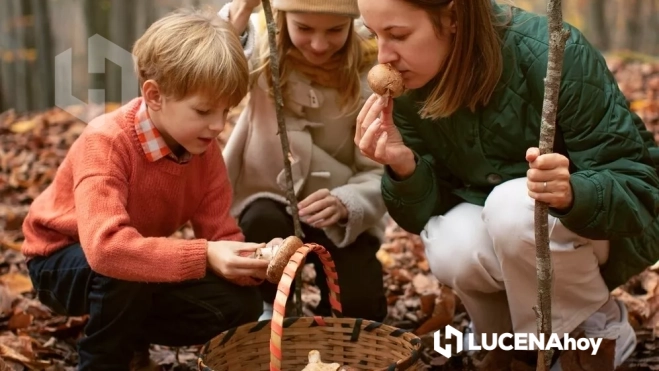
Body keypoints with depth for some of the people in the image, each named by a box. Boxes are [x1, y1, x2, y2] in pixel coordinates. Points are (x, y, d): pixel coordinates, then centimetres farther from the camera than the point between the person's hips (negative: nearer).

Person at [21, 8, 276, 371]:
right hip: (63, 261, -5)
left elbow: (220, 232, -14)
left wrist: (254, 260, -36)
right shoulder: (105, 141, -32)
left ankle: (128, 333, 11)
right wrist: (204, 256, -50)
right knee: (124, 269, -39)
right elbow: (106, 246, -45)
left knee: (240, 304, -11)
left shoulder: (203, 147, -13)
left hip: (141, 262, 6)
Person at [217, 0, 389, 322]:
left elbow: (380, 173, -16)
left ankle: (328, 317, 18)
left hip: (340, 216, 0)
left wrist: (344, 203, -36)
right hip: (268, 197, 1)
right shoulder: (261, 45, -10)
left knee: (359, 305, -21)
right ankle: (276, 310, 1)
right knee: (264, 226, -33)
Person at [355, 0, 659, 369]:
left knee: (513, 209, -32)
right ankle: (511, 326, 7)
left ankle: (599, 330, -4)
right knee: (452, 249, -27)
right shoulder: (409, 86, -14)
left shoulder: (553, 55, -28)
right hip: (506, 229, 4)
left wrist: (572, 192, -46)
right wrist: (404, 166, -31)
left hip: (606, 226, -3)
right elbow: (430, 212, -9)